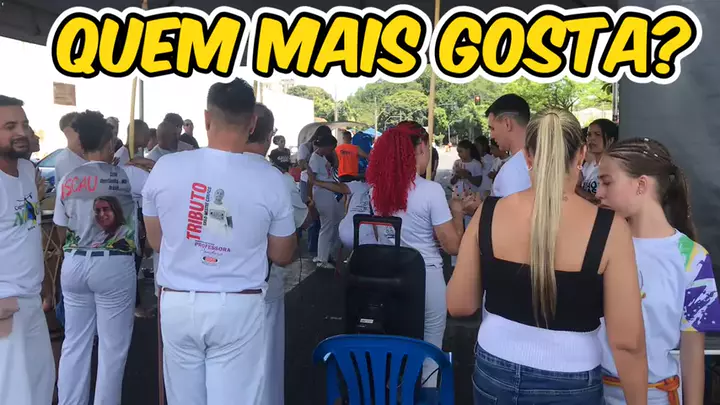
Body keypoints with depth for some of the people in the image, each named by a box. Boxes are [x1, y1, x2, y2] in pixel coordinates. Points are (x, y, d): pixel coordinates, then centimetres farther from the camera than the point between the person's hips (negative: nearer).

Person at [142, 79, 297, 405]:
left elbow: (155, 242, 8)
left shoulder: (165, 167, -6)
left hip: (177, 304, 2)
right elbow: (283, 256, 1)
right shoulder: (270, 179, -11)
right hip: (239, 308, -2)